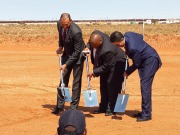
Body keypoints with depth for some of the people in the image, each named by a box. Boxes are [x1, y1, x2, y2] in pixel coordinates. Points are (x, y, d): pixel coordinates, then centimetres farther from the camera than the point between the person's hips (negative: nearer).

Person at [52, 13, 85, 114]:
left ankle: (74, 107, 5)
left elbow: (77, 52, -25)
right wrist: (60, 47, 3)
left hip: (77, 56, -6)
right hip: (67, 54, 6)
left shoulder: (76, 32, -32)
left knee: (76, 82, -3)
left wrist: (66, 64, -25)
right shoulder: (59, 24, -13)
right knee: (63, 79, 8)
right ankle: (60, 106, 16)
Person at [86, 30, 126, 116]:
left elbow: (107, 66, -29)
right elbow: (90, 44, 5)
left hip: (117, 63, -9)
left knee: (112, 84, -11)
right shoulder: (96, 34, -21)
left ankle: (112, 108, 1)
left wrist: (94, 72, -24)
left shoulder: (107, 50, -42)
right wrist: (87, 47, -14)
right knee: (103, 84, 11)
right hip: (105, 62, 9)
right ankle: (103, 107, 20)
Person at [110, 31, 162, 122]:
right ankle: (145, 111, 20)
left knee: (145, 86, -13)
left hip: (150, 61, -10)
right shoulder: (127, 34, -7)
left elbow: (136, 64, -20)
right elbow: (140, 36, 13)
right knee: (144, 85, 12)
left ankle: (146, 114, -11)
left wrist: (127, 72, -4)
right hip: (145, 60, 10)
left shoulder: (132, 48, -32)